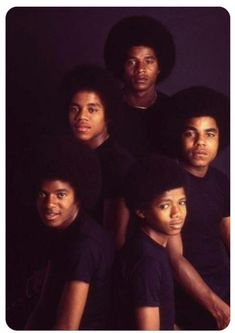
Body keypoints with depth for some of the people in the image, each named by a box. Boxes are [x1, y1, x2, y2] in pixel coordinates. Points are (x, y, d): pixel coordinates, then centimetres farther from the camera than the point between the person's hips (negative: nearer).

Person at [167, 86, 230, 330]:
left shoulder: (221, 183, 10)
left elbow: (229, 242, 9)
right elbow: (175, 259, -15)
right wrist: (218, 308, -21)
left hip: (225, 285, 7)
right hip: (192, 297, -7)